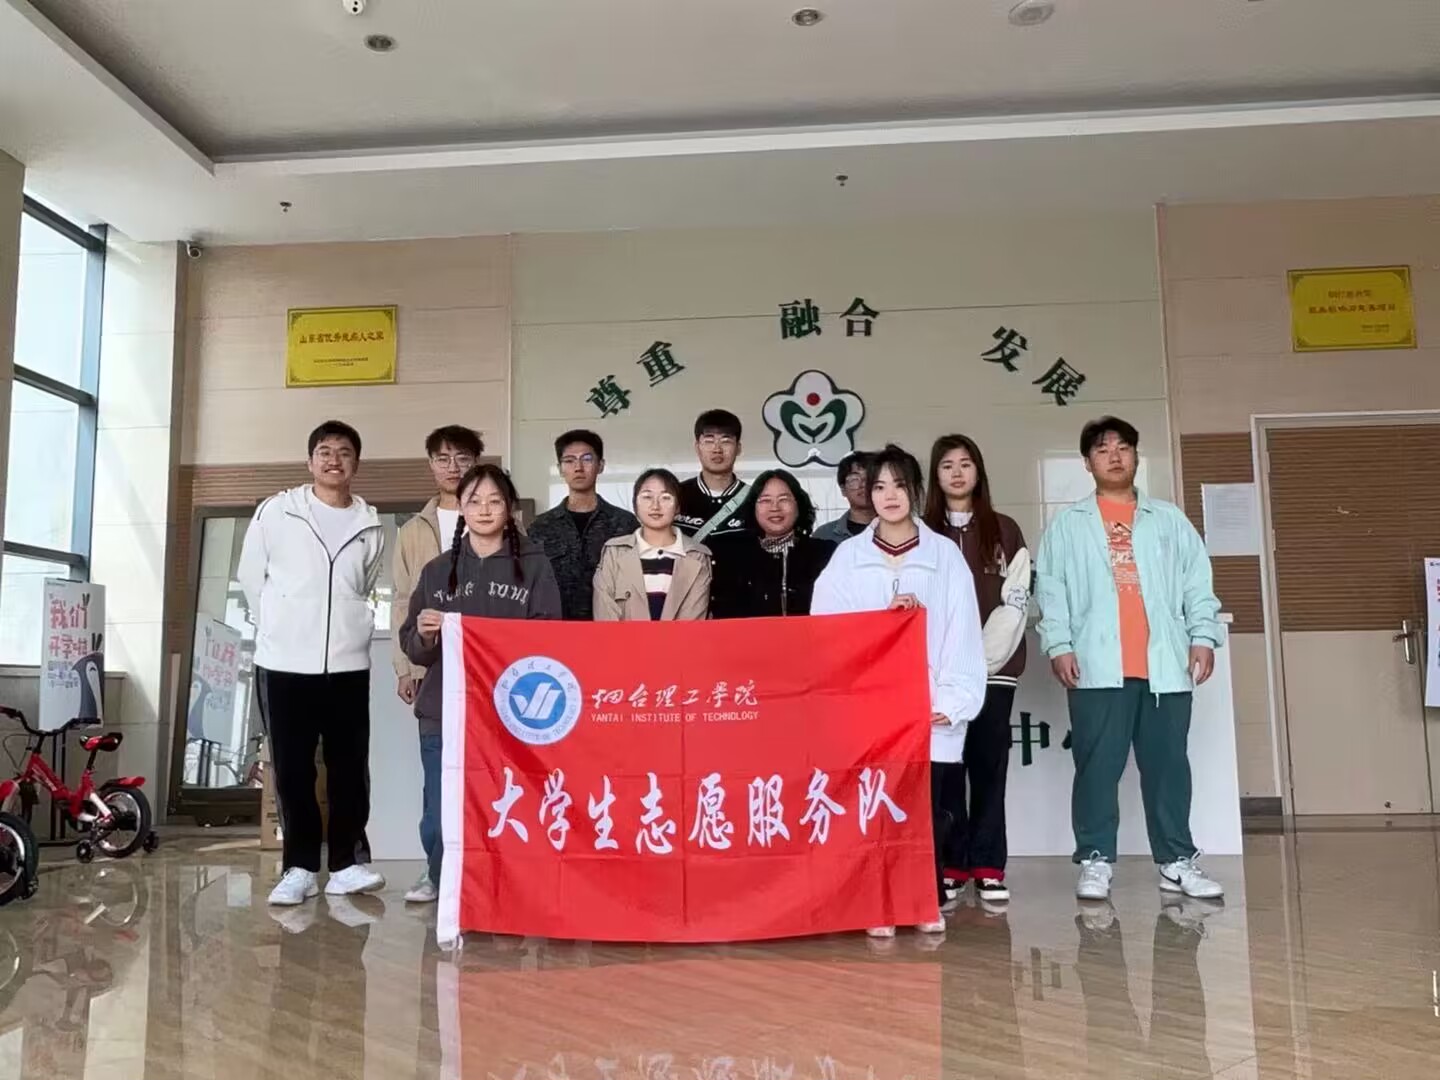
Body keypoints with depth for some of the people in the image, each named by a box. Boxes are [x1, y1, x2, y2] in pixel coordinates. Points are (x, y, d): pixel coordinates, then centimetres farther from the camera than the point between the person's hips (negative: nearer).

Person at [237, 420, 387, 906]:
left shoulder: (370, 525, 7)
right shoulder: (276, 511, 1)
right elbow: (250, 576, 8)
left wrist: (346, 629, 13)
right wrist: (279, 626, 10)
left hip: (348, 664, 2)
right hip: (284, 662, -1)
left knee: (350, 767, 3)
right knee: (292, 770, 4)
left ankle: (346, 863, 13)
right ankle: (299, 867, 13)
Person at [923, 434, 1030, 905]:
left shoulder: (1005, 531, 8)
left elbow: (1015, 602, 2)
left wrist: (983, 659, -8)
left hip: (993, 667, 0)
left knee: (988, 765, 0)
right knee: (946, 766, 0)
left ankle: (989, 867, 5)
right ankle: (952, 865, 7)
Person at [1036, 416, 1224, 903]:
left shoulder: (1169, 520, 16)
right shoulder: (1067, 524, 9)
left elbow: (1197, 581, 10)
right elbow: (1050, 588, 2)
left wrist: (1203, 635, -2)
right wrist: (1058, 645, -8)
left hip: (1165, 665, 2)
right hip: (1098, 667, -2)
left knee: (1168, 765, 7)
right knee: (1098, 766, -1)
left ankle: (1177, 861, 15)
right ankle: (1095, 861, 5)